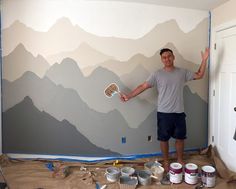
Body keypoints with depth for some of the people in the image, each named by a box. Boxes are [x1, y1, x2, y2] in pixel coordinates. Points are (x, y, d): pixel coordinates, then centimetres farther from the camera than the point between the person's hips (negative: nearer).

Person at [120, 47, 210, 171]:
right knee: (164, 138, 9)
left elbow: (199, 75, 9)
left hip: (179, 112, 2)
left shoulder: (182, 72, 3)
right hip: (163, 113, -2)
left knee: (180, 138, 13)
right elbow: (143, 86, -6)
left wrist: (204, 60, -3)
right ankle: (166, 161, 28)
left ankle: (180, 160, 34)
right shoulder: (157, 74, -5)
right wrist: (128, 96, -10)